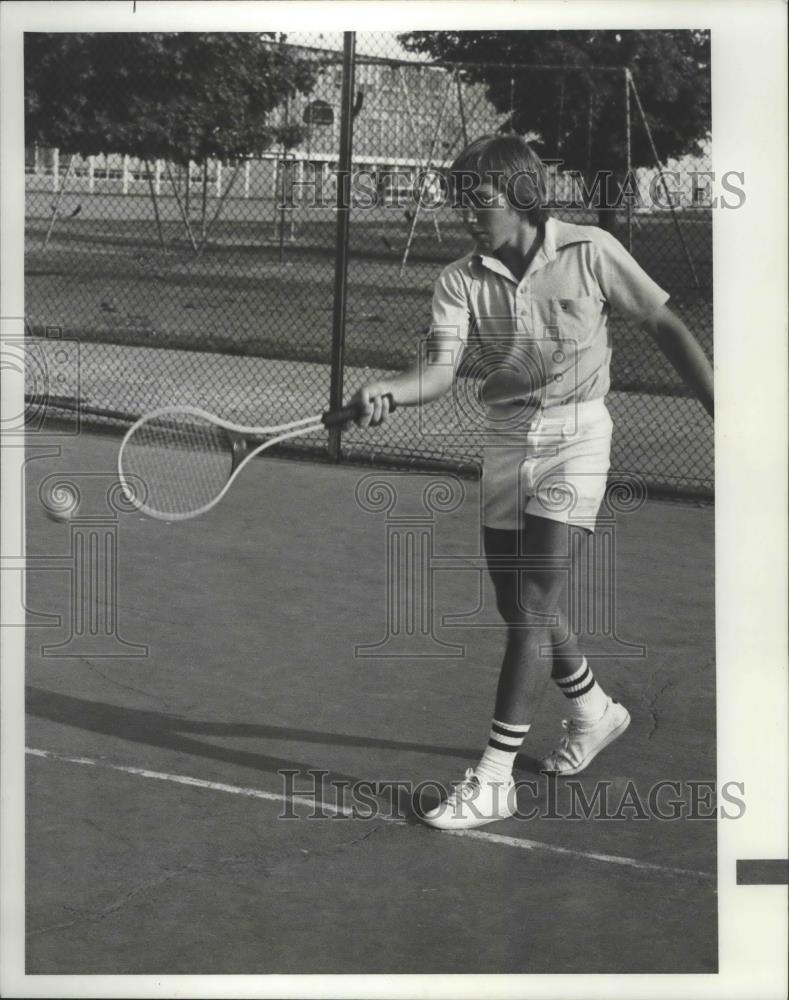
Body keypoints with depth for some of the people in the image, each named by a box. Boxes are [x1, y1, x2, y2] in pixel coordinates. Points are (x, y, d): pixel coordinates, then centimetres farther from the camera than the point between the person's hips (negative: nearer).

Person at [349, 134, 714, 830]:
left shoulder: (590, 253, -8)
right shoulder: (460, 282, -2)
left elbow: (667, 328, -1)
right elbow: (442, 367, -15)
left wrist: (724, 414, -3)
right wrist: (389, 392, -37)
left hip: (574, 433, -5)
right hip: (506, 437, 5)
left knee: (533, 606, -11)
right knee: (522, 607, 13)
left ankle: (494, 778, -9)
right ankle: (594, 710, 42)